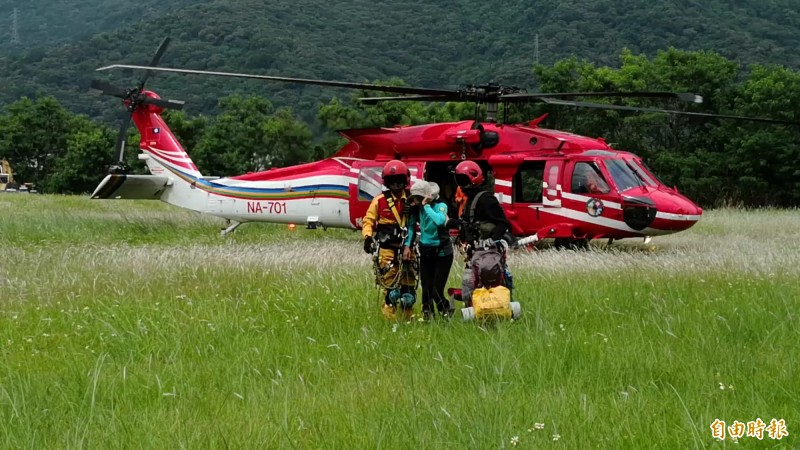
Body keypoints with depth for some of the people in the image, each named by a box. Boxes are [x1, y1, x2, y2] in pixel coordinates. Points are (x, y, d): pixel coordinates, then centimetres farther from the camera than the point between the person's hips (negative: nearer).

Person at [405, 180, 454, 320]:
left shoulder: (440, 205, -17)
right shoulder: (417, 208, -2)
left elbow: (440, 221, -37)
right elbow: (411, 225, 8)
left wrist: (426, 206, -29)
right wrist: (407, 245, -2)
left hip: (442, 252, -5)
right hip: (425, 252, 5)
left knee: (437, 291, -8)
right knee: (426, 290, 4)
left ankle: (447, 317, 10)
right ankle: (427, 317, 17)